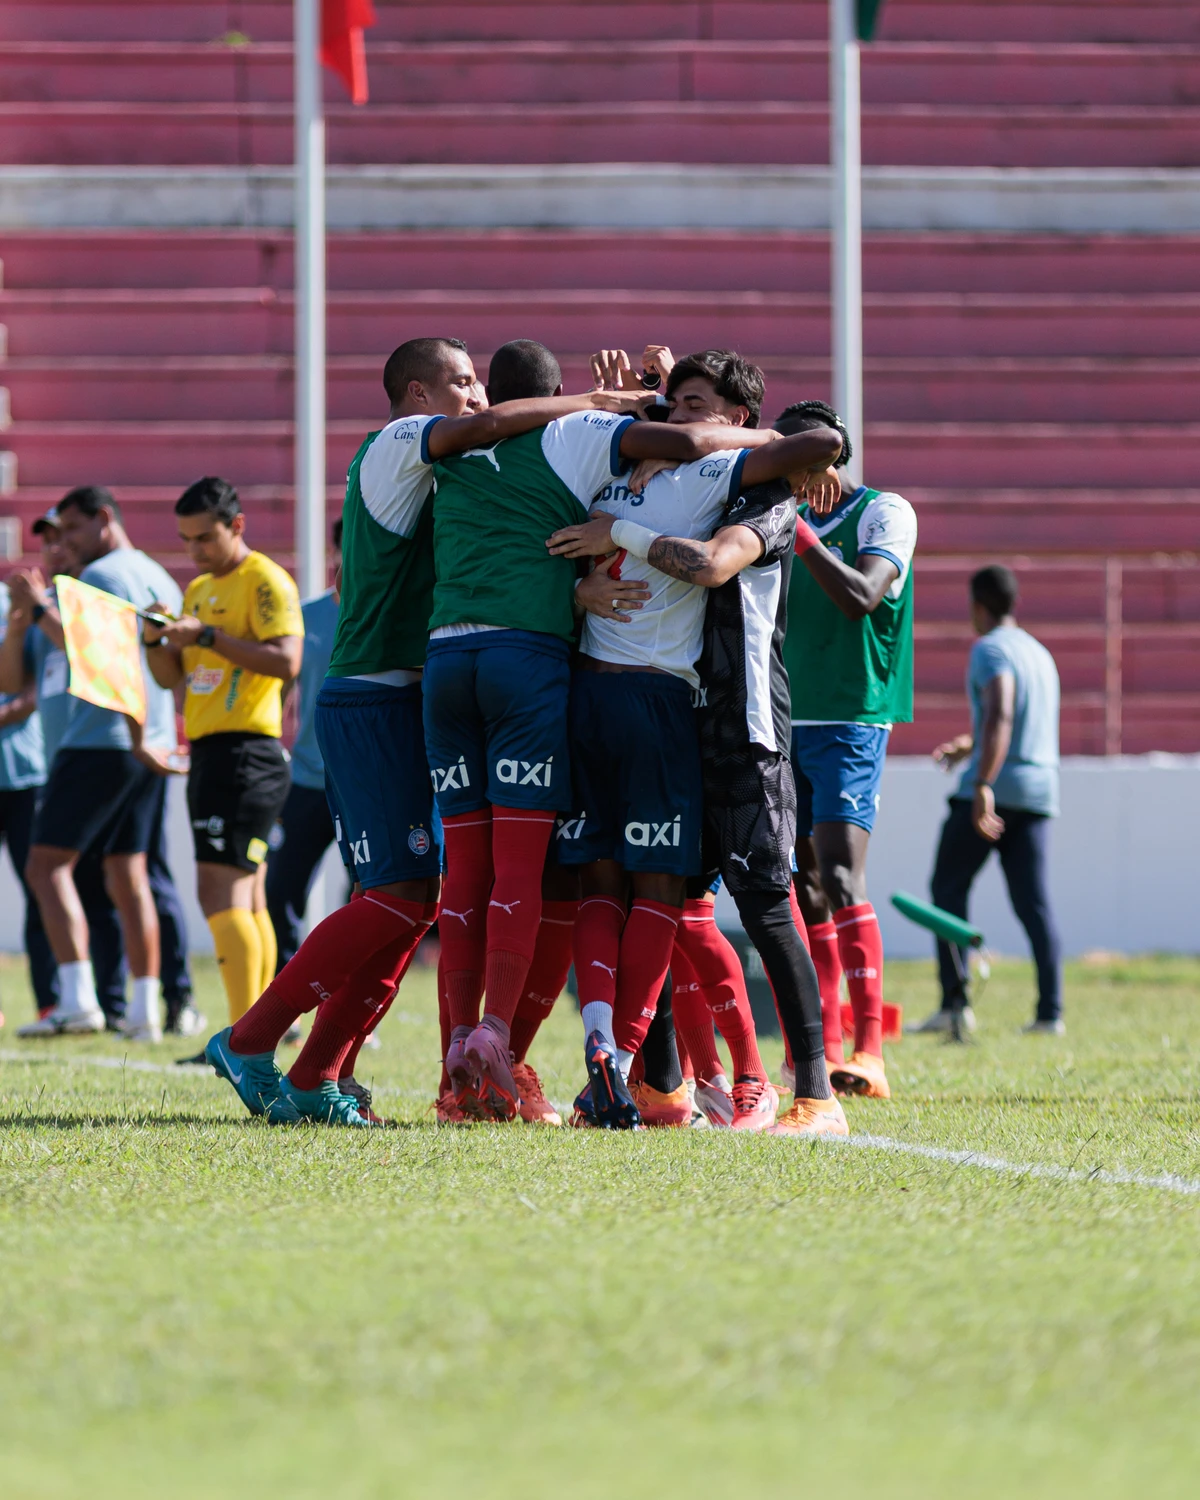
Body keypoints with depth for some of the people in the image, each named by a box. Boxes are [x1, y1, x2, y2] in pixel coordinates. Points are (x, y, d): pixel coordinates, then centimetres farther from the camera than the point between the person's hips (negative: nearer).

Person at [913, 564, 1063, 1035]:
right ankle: (1050, 1011, -4)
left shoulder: (990, 651, -8)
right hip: (1040, 789, 7)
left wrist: (984, 785, -32)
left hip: (993, 789, -7)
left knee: (948, 889, 2)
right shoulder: (1040, 654, 20)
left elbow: (1000, 716, -24)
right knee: (1033, 903, 4)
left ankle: (955, 1003, -7)